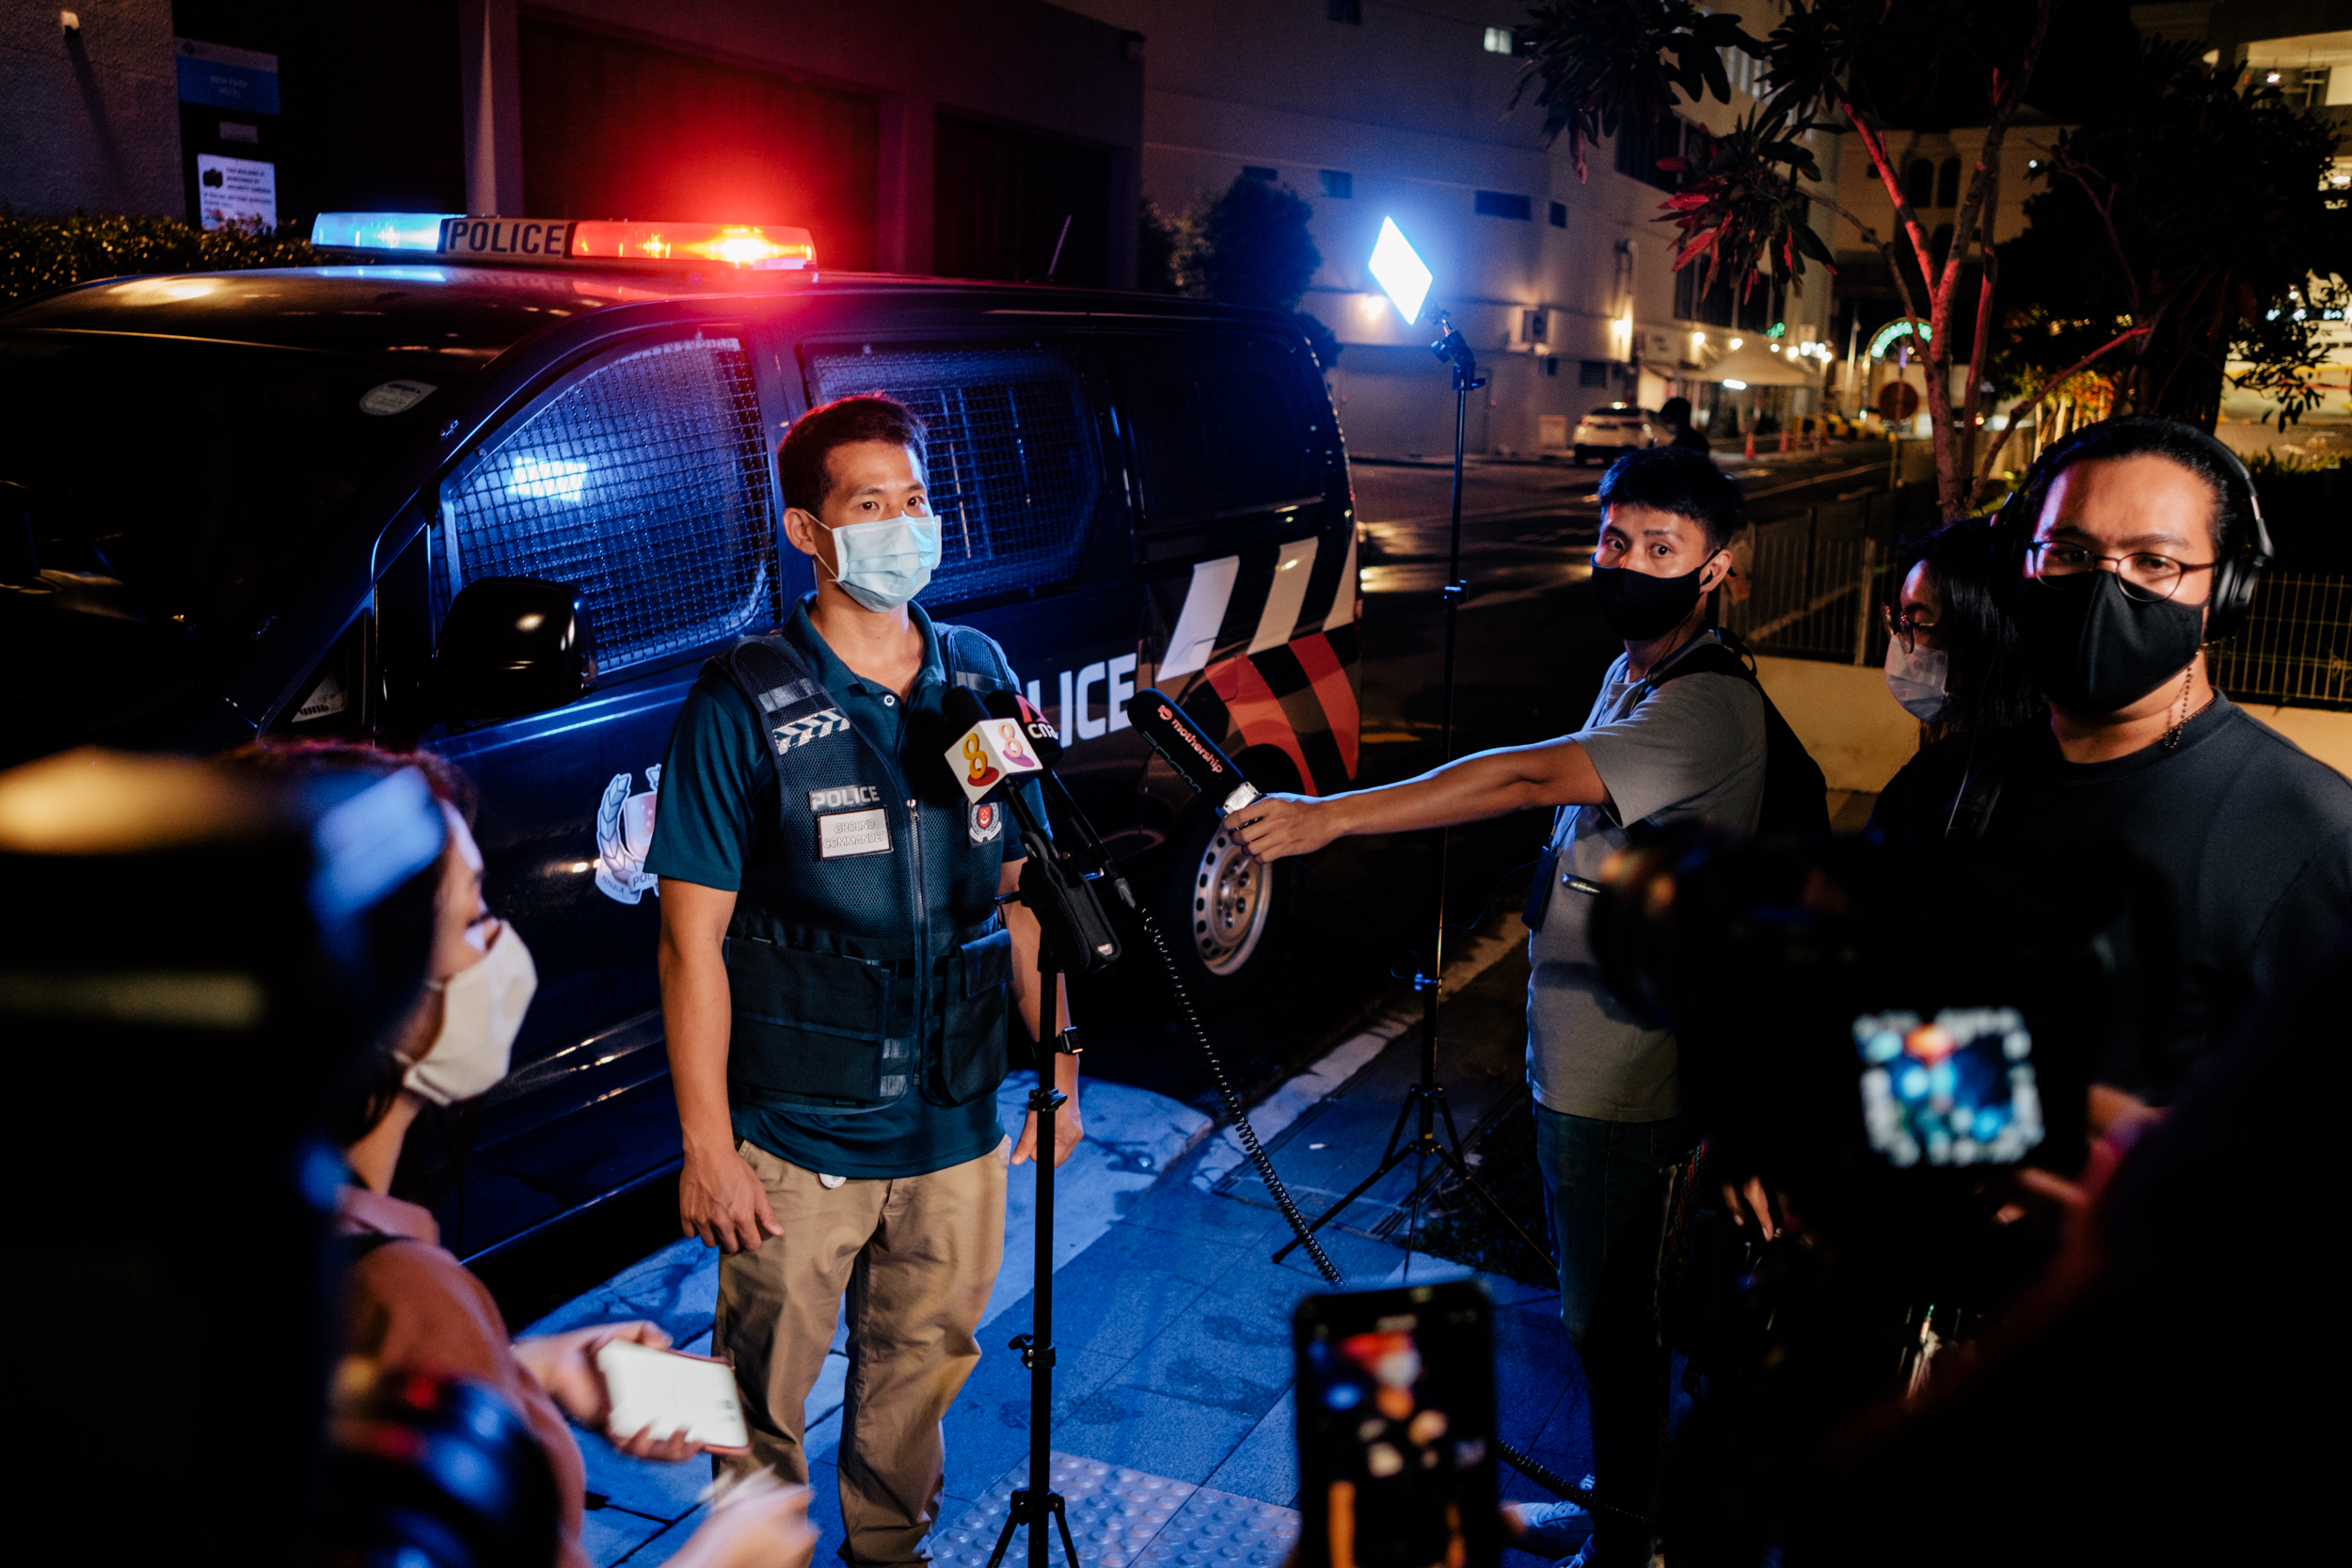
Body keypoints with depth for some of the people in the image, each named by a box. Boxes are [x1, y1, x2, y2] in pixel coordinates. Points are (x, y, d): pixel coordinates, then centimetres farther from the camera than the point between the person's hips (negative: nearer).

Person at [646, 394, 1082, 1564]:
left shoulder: (978, 676, 3)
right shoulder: (741, 709, -11)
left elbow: (1024, 892, 9)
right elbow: (692, 939, -9)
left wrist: (1060, 1073, 8)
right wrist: (706, 1148, -11)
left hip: (958, 1126, 4)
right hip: (796, 1140, -4)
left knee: (921, 1368, 19)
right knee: (765, 1398, 11)